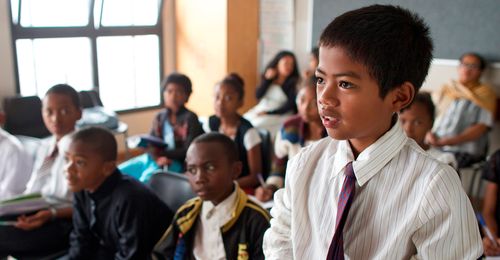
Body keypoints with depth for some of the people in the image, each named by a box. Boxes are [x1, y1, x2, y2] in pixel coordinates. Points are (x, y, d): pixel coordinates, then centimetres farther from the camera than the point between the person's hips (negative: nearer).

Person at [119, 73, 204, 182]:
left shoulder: (190, 118, -7)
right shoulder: (159, 117, 8)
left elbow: (189, 150, -11)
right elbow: (151, 144, 3)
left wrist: (162, 153, -16)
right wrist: (158, 158, -20)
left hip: (176, 162, -6)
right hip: (155, 159, 6)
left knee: (148, 176, -32)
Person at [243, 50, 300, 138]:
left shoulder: (292, 83, -2)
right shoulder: (268, 78, 10)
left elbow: (290, 105, -9)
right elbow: (258, 95, 1)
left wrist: (268, 113, -14)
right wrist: (267, 79, -9)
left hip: (278, 114, -5)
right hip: (259, 110, 5)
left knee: (257, 125, -28)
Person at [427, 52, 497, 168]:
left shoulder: (485, 93, 7)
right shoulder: (445, 89, 19)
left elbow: (481, 128, -5)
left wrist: (447, 141, -19)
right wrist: (429, 133, -13)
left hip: (464, 150, -3)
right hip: (434, 145, 3)